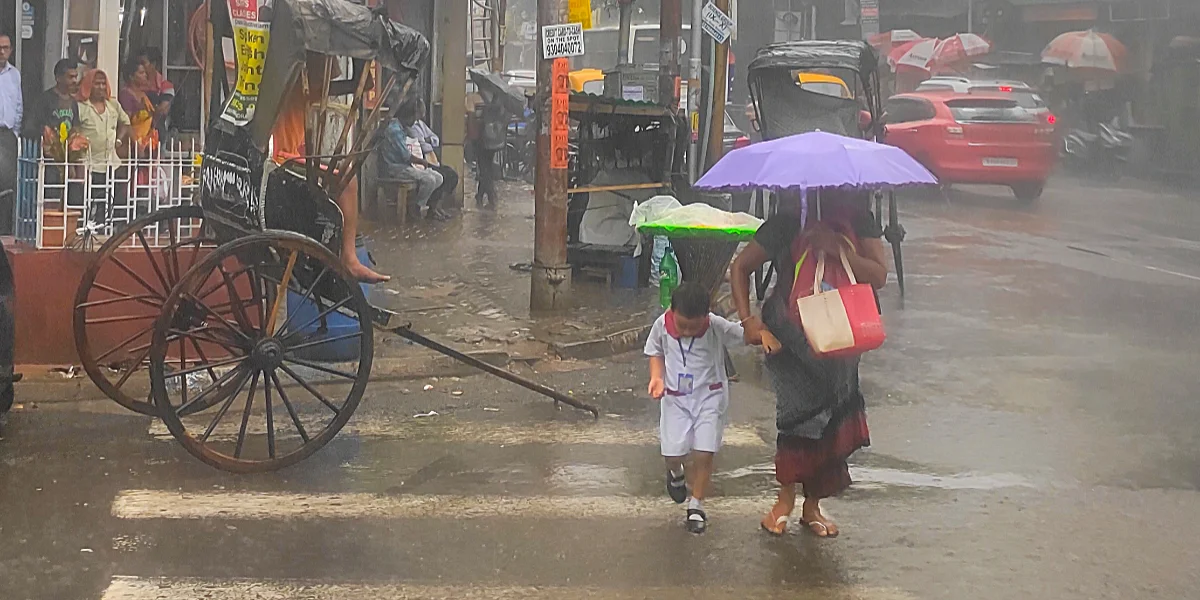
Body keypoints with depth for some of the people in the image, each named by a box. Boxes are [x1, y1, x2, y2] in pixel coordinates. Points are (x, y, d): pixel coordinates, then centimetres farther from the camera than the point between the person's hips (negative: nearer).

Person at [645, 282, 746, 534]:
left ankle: (696, 506, 15)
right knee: (672, 454, -3)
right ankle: (675, 473, 36)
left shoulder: (718, 327, -19)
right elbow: (655, 352, 6)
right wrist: (657, 377, -11)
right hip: (675, 397, 2)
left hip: (710, 396, -1)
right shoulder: (662, 325, -12)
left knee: (703, 454, -7)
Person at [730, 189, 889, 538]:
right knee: (800, 413, -9)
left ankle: (812, 506, 20)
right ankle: (786, 498, 12)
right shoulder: (788, 224, -10)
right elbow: (741, 267, -4)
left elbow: (879, 275, -10)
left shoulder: (860, 224, 0)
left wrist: (836, 248, -23)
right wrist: (748, 320, -13)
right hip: (790, 337, -3)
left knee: (832, 421, 4)